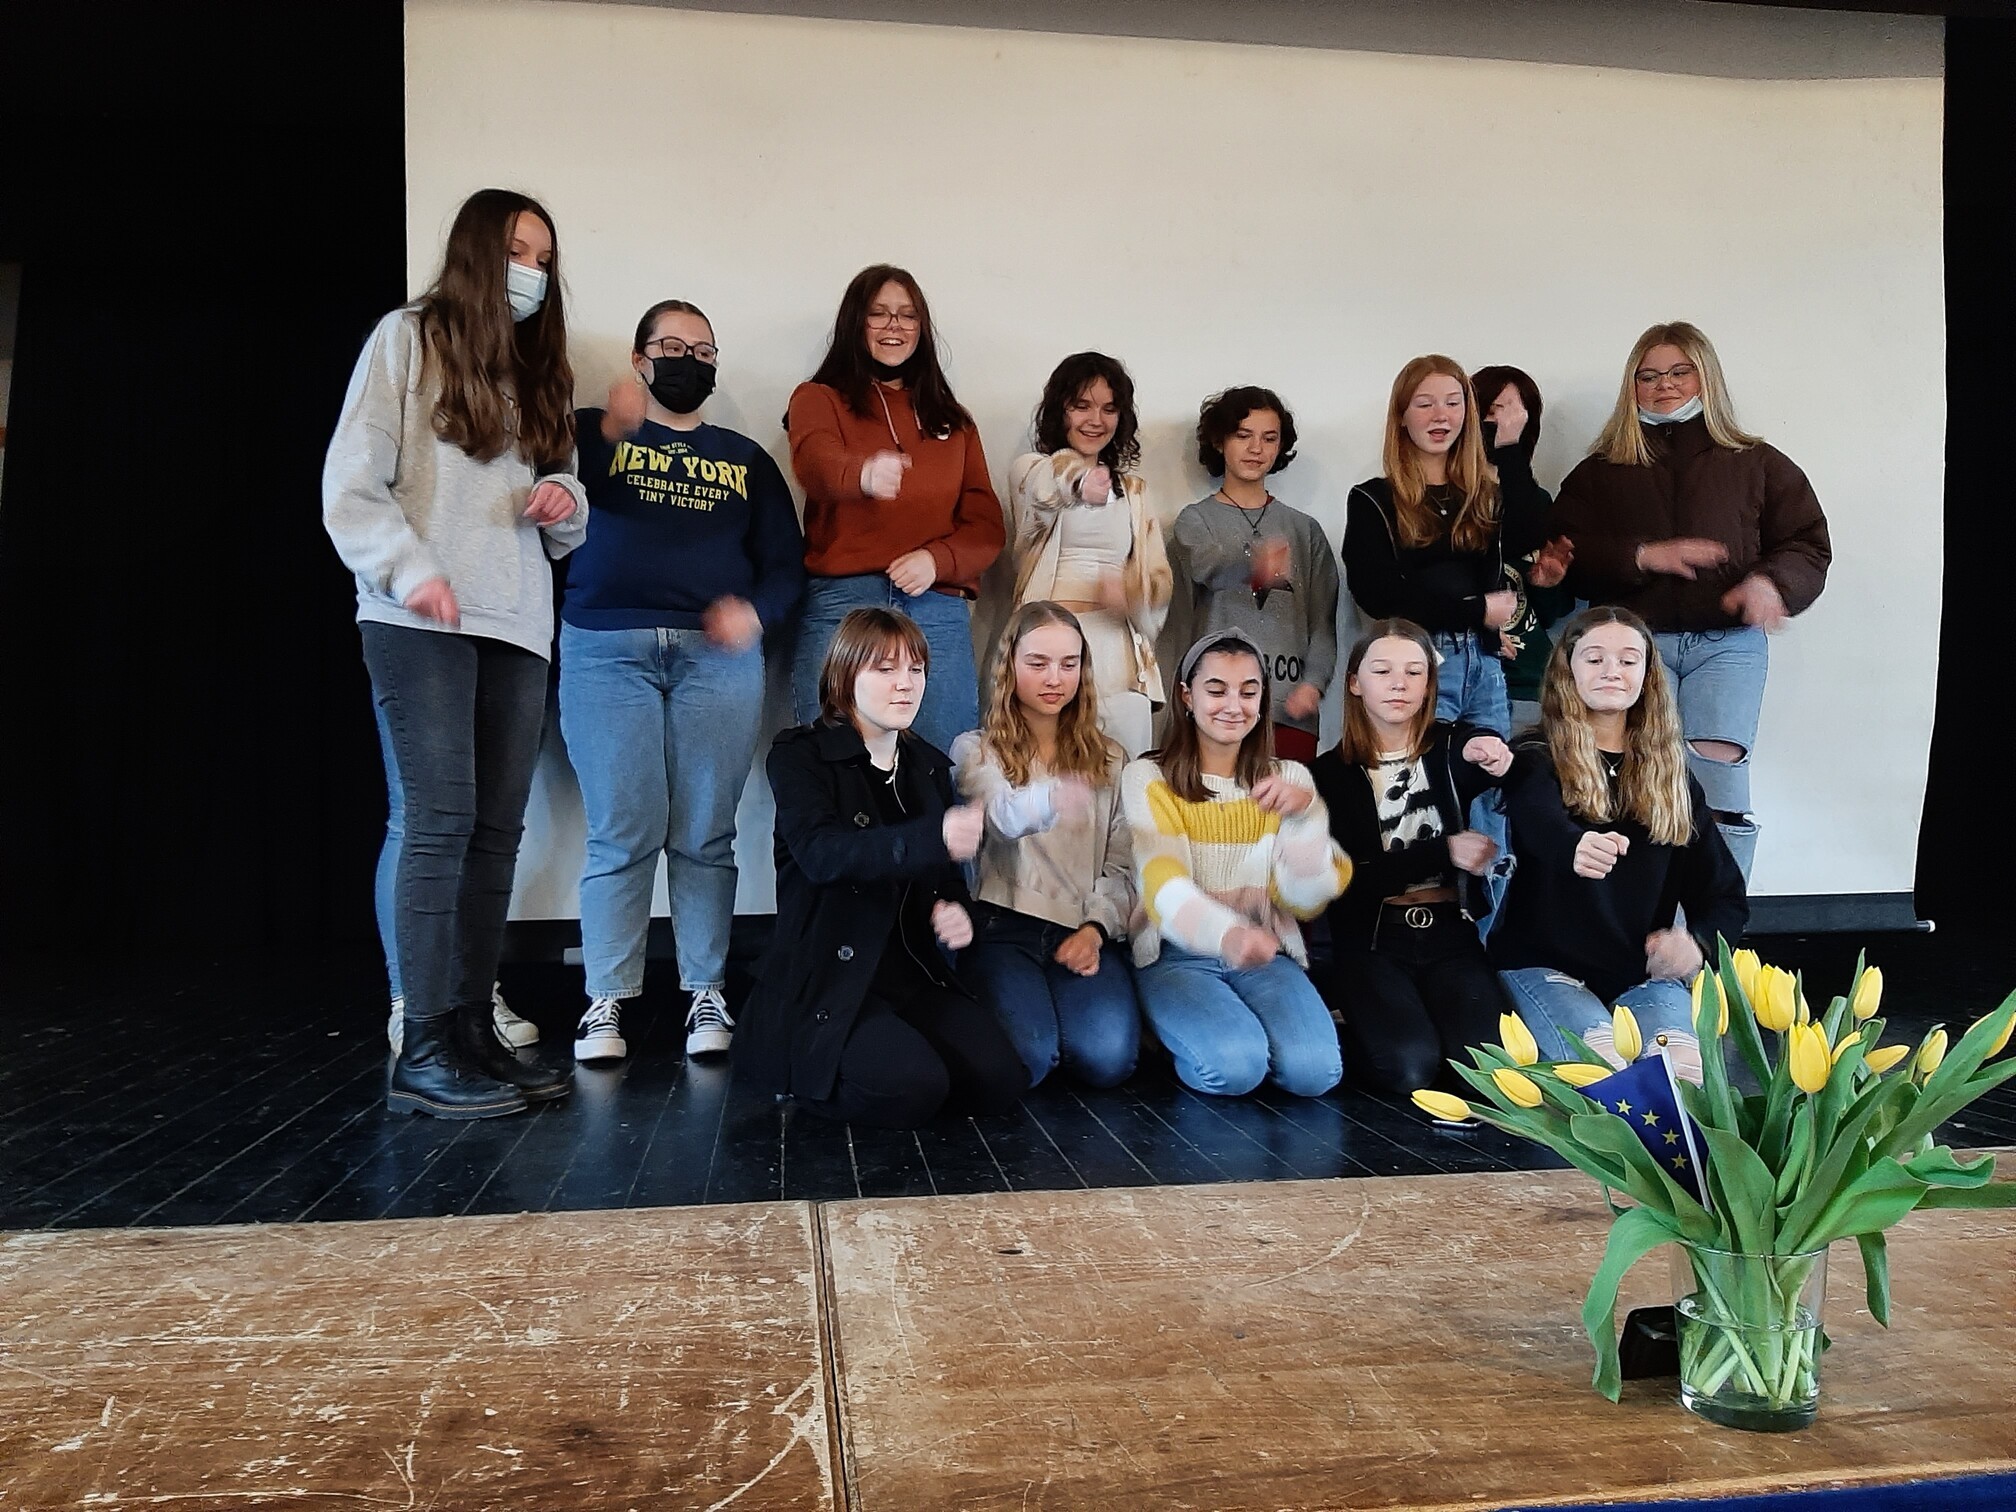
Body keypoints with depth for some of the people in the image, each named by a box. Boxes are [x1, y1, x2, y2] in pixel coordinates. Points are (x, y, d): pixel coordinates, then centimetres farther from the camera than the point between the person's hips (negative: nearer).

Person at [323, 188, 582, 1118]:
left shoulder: (538, 371, 22)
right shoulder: (408, 339, 5)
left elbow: (562, 528, 22)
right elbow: (351, 483, -4)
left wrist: (566, 503, 1)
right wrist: (408, 569, -16)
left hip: (516, 623, 6)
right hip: (422, 619, -6)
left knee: (498, 828, 2)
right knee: (442, 821, -12)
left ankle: (473, 1027, 9)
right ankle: (425, 1050, -7)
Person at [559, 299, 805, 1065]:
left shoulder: (745, 458, 21)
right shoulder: (592, 431, 15)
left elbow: (785, 561, 14)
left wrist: (757, 611, -5)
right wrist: (608, 429, -17)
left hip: (717, 655, 2)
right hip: (607, 649, -1)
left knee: (706, 834, -2)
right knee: (622, 831, -7)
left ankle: (706, 995, 3)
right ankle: (605, 1001, -1)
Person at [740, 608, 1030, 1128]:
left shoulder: (929, 766, 13)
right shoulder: (800, 755, -5)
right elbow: (820, 852, -25)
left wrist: (953, 910, -4)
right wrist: (931, 840, -42)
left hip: (914, 969, 5)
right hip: (826, 976, -5)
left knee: (1000, 1079, -17)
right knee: (912, 1089, -28)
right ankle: (807, 1072, 3)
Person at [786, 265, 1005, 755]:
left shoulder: (951, 419, 21)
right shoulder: (819, 399, 11)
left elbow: (986, 524, 14)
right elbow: (817, 463, -13)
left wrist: (938, 558, -8)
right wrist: (863, 474, -36)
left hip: (938, 609, 3)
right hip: (840, 603, -2)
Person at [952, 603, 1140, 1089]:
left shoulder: (1109, 758, 16)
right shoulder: (975, 751, 4)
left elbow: (1122, 865, 11)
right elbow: (1005, 817, -20)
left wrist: (1096, 928, -9)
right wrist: (1049, 799, -44)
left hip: (1085, 930, 2)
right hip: (1003, 926, -2)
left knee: (1107, 1058, -25)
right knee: (1024, 1059, -29)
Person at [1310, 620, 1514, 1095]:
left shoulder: (1455, 749, 6)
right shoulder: (1332, 772, 2)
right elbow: (1348, 881, -5)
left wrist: (1504, 766, -36)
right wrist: (1444, 852, -13)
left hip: (1451, 934, 2)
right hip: (1373, 940, -1)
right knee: (1409, 1065, -24)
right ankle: (1348, 1011, 7)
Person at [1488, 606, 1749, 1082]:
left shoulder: (1671, 775, 12)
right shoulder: (1535, 760, -2)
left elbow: (1726, 895, 13)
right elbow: (1539, 820, -28)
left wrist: (1698, 941, -10)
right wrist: (1575, 847, -53)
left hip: (1645, 972, 4)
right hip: (1546, 966, -3)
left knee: (1684, 1069, -26)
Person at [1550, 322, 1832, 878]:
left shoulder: (1758, 464, 16)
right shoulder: (1600, 471, 15)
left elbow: (1808, 544, 11)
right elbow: (1568, 554, 4)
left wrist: (1770, 582, -11)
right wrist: (1643, 556, -12)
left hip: (1728, 641, 0)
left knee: (1718, 768, -16)